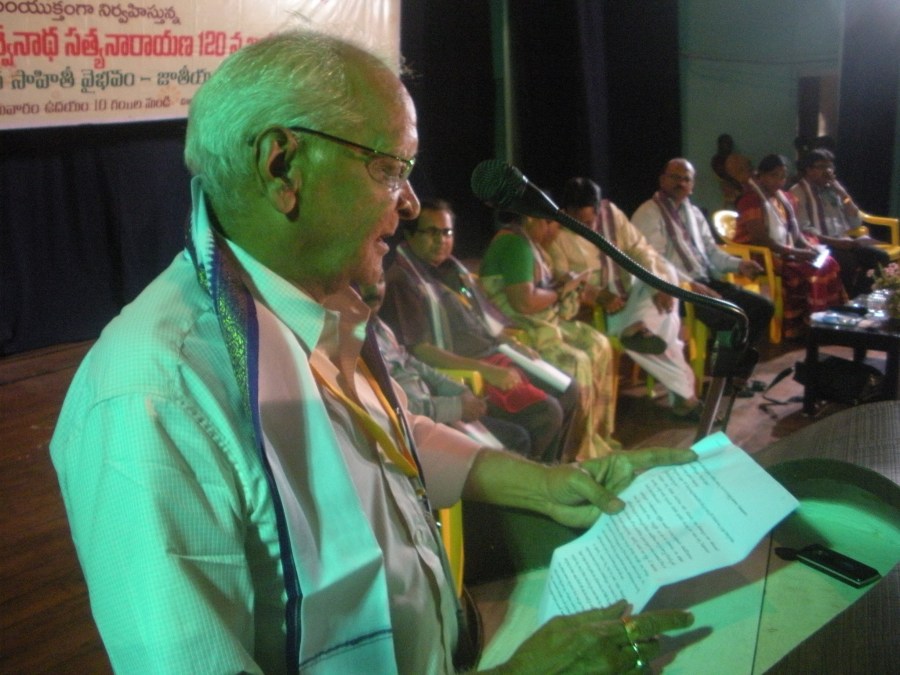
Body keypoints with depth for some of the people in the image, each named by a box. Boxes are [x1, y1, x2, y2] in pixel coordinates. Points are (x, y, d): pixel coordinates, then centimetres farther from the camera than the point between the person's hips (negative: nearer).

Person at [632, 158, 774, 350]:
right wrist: (690, 285, -25)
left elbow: (710, 250, 22)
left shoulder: (694, 213, 20)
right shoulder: (648, 214, -7)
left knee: (762, 306, -1)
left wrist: (738, 264, 3)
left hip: (706, 281, 9)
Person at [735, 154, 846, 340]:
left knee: (828, 263, -7)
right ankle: (796, 327, -23)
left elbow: (795, 232, 15)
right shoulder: (752, 199, -13)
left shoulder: (785, 198, 15)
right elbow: (761, 240, -21)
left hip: (784, 253, 9)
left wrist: (809, 246, -7)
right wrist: (796, 253, -23)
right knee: (799, 271, -30)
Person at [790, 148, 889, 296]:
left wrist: (844, 194, 3)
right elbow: (803, 230, -14)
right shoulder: (799, 192, -3)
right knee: (849, 261, -34)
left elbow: (856, 223, 14)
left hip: (843, 243, 7)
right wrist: (834, 241, -23)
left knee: (881, 256, -16)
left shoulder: (834, 188, 18)